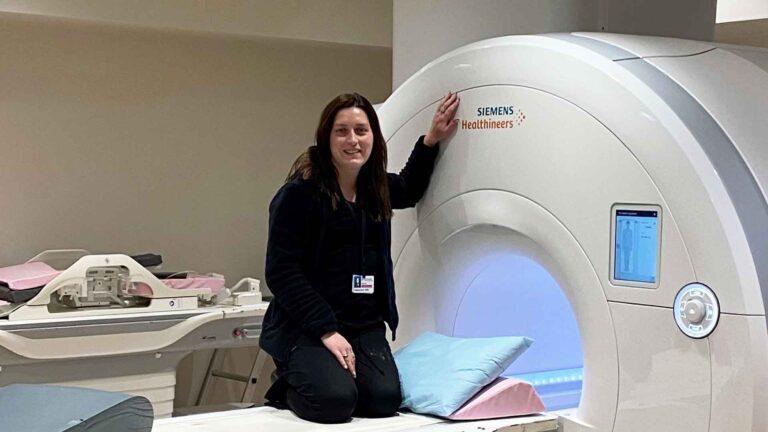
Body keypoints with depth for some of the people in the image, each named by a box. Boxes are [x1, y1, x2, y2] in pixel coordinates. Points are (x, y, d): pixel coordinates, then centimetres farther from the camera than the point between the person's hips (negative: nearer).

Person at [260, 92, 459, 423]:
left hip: (366, 325, 6)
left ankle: (332, 377, 12)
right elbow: (281, 272, -15)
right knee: (335, 400, -29)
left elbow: (409, 190, 35)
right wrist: (326, 331, -20)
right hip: (306, 327, -5)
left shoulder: (375, 188, 10)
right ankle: (287, 383, 6)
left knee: (384, 399, -20)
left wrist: (430, 141, 21)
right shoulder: (300, 192, -12)